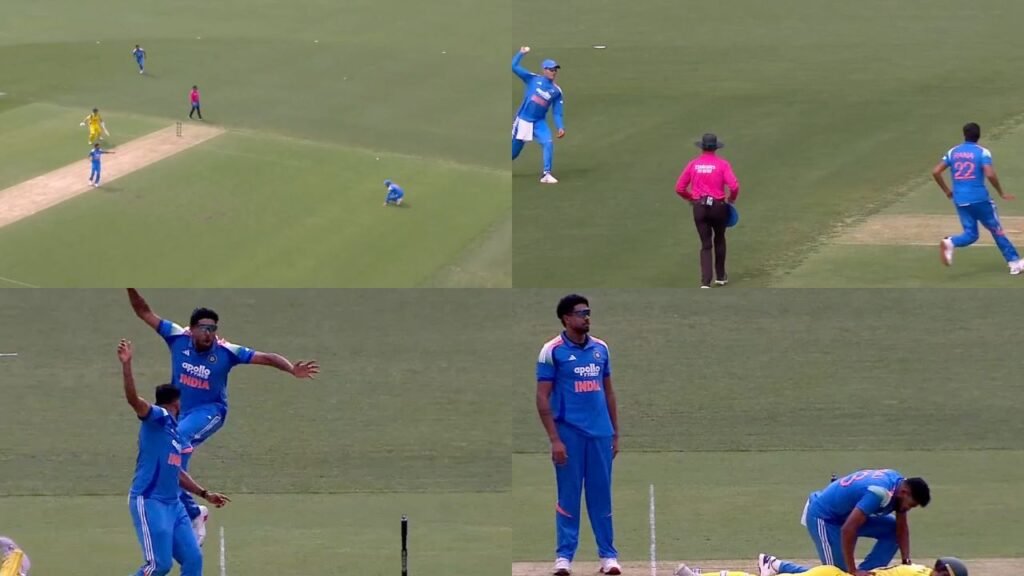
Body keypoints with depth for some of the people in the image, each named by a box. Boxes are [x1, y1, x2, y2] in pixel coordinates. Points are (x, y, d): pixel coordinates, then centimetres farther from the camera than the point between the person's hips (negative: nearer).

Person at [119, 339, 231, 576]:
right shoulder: (157, 418, -8)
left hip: (173, 504, 9)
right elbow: (133, 399, -26)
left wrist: (204, 494, 32)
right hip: (149, 503, -9)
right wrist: (126, 365, -40)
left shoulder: (177, 432, 17)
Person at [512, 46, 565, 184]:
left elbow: (557, 112, 3)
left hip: (539, 122, 2)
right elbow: (514, 66, -7)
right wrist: (521, 53, -11)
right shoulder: (533, 79, -3)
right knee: (514, 150, 7)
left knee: (548, 143, -20)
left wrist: (560, 127, -10)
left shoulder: (556, 91, 3)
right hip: (523, 120, -2)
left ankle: (546, 174, -15)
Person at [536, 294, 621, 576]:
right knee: (568, 496, 0)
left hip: (600, 434, 4)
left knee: (601, 495, 5)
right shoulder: (552, 351, -4)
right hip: (569, 434, -4)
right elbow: (543, 398, -5)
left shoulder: (600, 348, 10)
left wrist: (615, 433, 14)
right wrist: (554, 439, -11)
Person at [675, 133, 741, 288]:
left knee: (706, 245, 5)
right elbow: (734, 186, -17)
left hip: (699, 207, 1)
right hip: (718, 206, -1)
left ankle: (705, 281, -7)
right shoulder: (722, 164, -6)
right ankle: (721, 276, 30)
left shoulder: (693, 164, 1)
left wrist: (691, 198, 18)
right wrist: (731, 198, 4)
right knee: (719, 240, 21)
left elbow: (679, 188, 1)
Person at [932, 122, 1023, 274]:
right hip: (980, 199, -4)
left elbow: (935, 172, 4)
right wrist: (1001, 193, -7)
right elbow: (990, 174, -19)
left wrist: (947, 191, 14)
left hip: (960, 200, 4)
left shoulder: (953, 152, 8)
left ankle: (950, 243, -21)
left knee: (970, 234, 9)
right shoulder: (982, 152, -5)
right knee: (996, 230, 9)